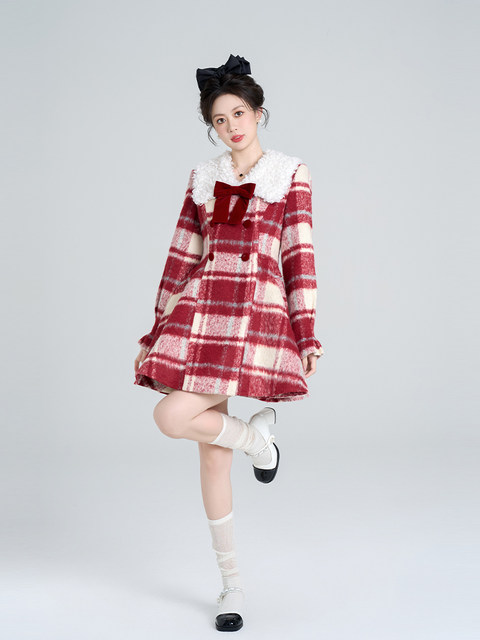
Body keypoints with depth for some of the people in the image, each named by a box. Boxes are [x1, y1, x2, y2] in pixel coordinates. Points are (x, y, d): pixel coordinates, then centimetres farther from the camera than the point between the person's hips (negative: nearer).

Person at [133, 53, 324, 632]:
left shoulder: (290, 173, 4)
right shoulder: (203, 177, 13)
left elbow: (300, 257, 0)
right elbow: (182, 257, 13)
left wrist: (307, 334, -5)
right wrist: (156, 333, 12)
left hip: (259, 311, -4)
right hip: (201, 310, 4)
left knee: (172, 418, -20)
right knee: (212, 452, 3)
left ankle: (255, 434, 11)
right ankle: (231, 583, 17)